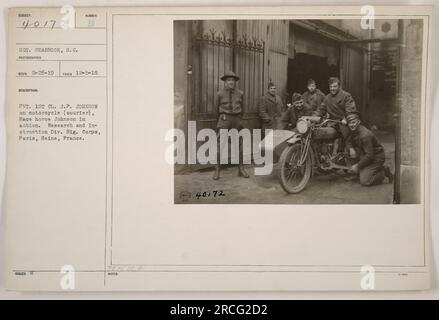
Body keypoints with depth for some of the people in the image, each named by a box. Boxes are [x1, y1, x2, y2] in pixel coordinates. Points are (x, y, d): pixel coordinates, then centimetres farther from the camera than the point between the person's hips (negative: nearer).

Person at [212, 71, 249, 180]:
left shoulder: (240, 93, 4)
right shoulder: (220, 94, -2)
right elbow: (216, 107, 13)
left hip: (237, 119, 2)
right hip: (224, 120, -2)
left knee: (239, 144, 5)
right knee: (220, 144, -6)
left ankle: (241, 169, 14)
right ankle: (217, 170, 0)